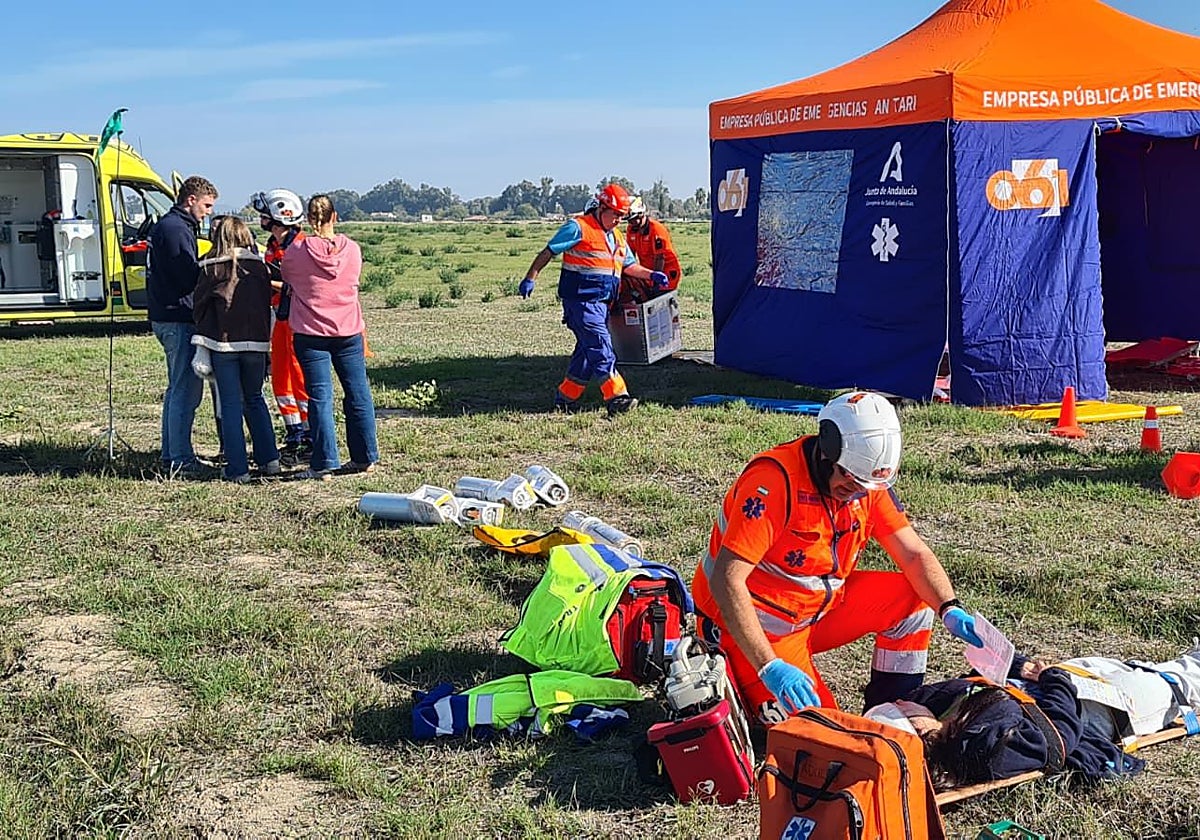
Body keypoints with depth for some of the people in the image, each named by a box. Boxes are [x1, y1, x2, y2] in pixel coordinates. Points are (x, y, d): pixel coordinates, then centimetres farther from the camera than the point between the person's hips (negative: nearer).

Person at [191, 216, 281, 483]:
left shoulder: (210, 268, -2)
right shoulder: (259, 266, 5)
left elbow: (201, 308, -1)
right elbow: (267, 306, 9)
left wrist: (200, 348, 5)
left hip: (223, 344, -2)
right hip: (256, 344, 3)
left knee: (231, 405, 3)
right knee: (255, 400, 18)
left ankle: (238, 469, 2)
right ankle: (269, 460, 15)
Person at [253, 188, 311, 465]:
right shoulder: (273, 246, 13)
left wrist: (270, 281, -22)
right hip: (282, 320, 9)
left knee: (301, 380, -5)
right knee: (280, 380, 12)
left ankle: (312, 439, 4)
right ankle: (294, 437, 21)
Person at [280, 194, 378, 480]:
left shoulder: (295, 250, -7)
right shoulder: (352, 248, -1)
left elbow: (286, 278, 11)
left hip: (311, 333, -2)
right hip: (349, 330, 2)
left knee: (320, 397, -1)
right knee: (358, 393, 10)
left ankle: (324, 463, -2)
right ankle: (366, 457, 18)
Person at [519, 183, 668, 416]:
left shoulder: (616, 236, 20)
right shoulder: (578, 228, -6)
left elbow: (629, 266, 28)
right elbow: (548, 252, -7)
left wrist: (651, 275, 12)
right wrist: (531, 279, -14)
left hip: (601, 303, 9)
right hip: (581, 300, -9)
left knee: (588, 351, 11)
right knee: (601, 347, -16)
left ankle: (565, 398, 21)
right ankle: (616, 398, -19)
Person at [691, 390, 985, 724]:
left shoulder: (866, 482, -4)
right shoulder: (774, 481, -28)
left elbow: (914, 554, 2)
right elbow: (726, 581, -32)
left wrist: (951, 609, -17)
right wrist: (769, 667, -37)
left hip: (819, 603, 8)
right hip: (754, 622, -7)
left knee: (912, 597, -4)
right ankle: (727, 678, 6)